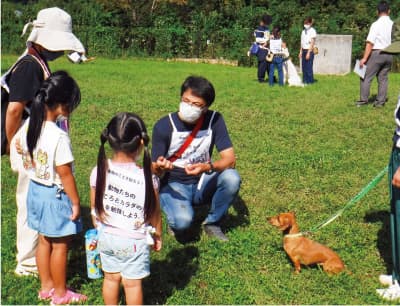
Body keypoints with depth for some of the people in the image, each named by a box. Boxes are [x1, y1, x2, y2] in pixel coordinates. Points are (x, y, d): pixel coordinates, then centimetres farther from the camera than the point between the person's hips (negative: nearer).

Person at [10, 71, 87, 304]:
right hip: (56, 195, -8)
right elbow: (65, 174, -22)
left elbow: (18, 149, 11)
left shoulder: (28, 126, -4)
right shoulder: (59, 136, -27)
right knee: (60, 246, 9)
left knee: (44, 241, 20)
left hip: (36, 190, 8)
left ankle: (46, 287, 34)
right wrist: (76, 202, -12)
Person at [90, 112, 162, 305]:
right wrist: (158, 235, 9)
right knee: (133, 283, 13)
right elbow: (154, 213, -9)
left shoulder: (99, 172, -13)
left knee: (111, 278, 21)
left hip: (106, 237, 3)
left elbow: (94, 208, -1)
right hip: (134, 241, -3)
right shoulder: (147, 178, -22)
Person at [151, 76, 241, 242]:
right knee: (183, 221, -33)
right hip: (173, 185, -3)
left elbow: (230, 158, -16)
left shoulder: (214, 120, -11)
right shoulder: (164, 126, -16)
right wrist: (159, 168, -38)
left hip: (203, 182, 3)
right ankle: (176, 216, 7)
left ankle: (212, 223, -2)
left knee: (232, 178, -28)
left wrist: (208, 167, -37)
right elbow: (154, 172, -13)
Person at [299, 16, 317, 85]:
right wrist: (301, 52, 11)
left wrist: (308, 53, -16)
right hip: (304, 50, 6)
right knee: (304, 67, 6)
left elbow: (312, 43, -11)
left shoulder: (312, 31, -6)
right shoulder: (303, 31, 14)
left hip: (309, 51, -6)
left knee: (309, 67, -7)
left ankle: (310, 81, 1)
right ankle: (305, 80, 13)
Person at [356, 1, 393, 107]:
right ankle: (381, 101, 13)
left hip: (377, 53, -6)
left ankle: (363, 100, 2)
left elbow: (370, 43, -17)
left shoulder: (376, 24, -13)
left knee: (366, 77, 3)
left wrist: (364, 58, -15)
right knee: (383, 78, 12)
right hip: (389, 55, 6)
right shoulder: (393, 25, 3)